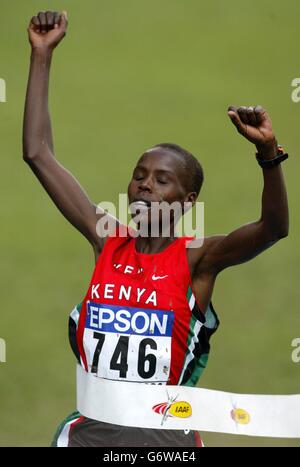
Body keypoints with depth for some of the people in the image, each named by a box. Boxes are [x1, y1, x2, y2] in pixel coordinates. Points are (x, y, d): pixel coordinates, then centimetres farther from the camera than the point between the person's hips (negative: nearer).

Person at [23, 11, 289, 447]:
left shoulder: (196, 258, -5)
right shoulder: (106, 240, 5)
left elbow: (273, 227, -22)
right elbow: (38, 153, 6)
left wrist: (268, 153, -38)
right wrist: (42, 55, 2)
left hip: (162, 433, -3)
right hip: (90, 427, 3)